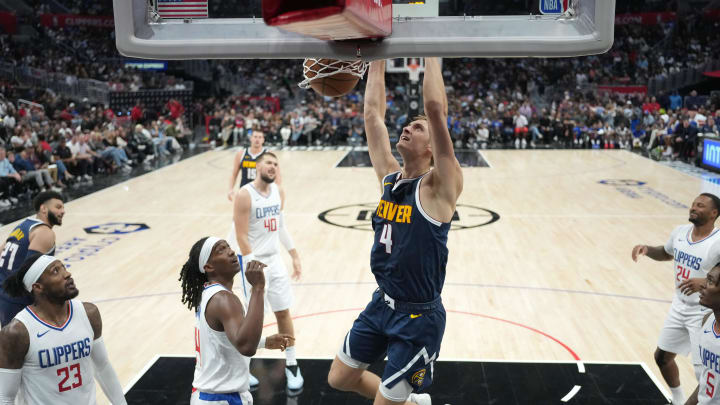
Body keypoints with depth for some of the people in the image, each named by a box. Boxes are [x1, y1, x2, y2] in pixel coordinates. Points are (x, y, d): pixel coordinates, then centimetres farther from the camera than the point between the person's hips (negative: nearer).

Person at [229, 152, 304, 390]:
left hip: (274, 259, 6)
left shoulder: (279, 192, 5)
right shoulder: (245, 195, -17)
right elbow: (241, 237, -19)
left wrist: (294, 256, 14)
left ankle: (291, 365, 23)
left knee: (284, 312, 10)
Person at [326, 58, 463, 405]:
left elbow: (436, 109, -28)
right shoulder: (389, 176, 1)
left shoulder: (439, 186, -17)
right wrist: (377, 59, 4)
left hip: (419, 317, -7)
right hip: (381, 304, 7)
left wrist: (431, 54, -22)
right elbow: (373, 113, 3)